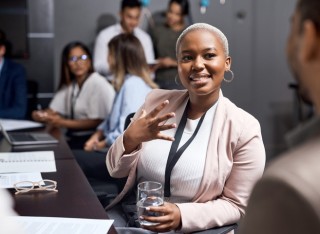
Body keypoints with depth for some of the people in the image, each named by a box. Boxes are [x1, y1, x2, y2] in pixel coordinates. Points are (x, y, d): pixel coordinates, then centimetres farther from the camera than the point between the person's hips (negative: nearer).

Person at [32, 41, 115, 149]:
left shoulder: (98, 84, -10)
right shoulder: (69, 85, 13)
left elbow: (97, 122, -15)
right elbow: (52, 111, 8)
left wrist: (63, 123, -17)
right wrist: (41, 115, -15)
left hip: (92, 139, -7)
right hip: (73, 138, 7)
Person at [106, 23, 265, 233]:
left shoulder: (245, 129, -10)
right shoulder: (157, 101, 1)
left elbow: (236, 205, -4)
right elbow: (117, 170, 3)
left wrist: (182, 215, -19)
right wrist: (130, 138, -18)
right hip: (125, 214, 2)